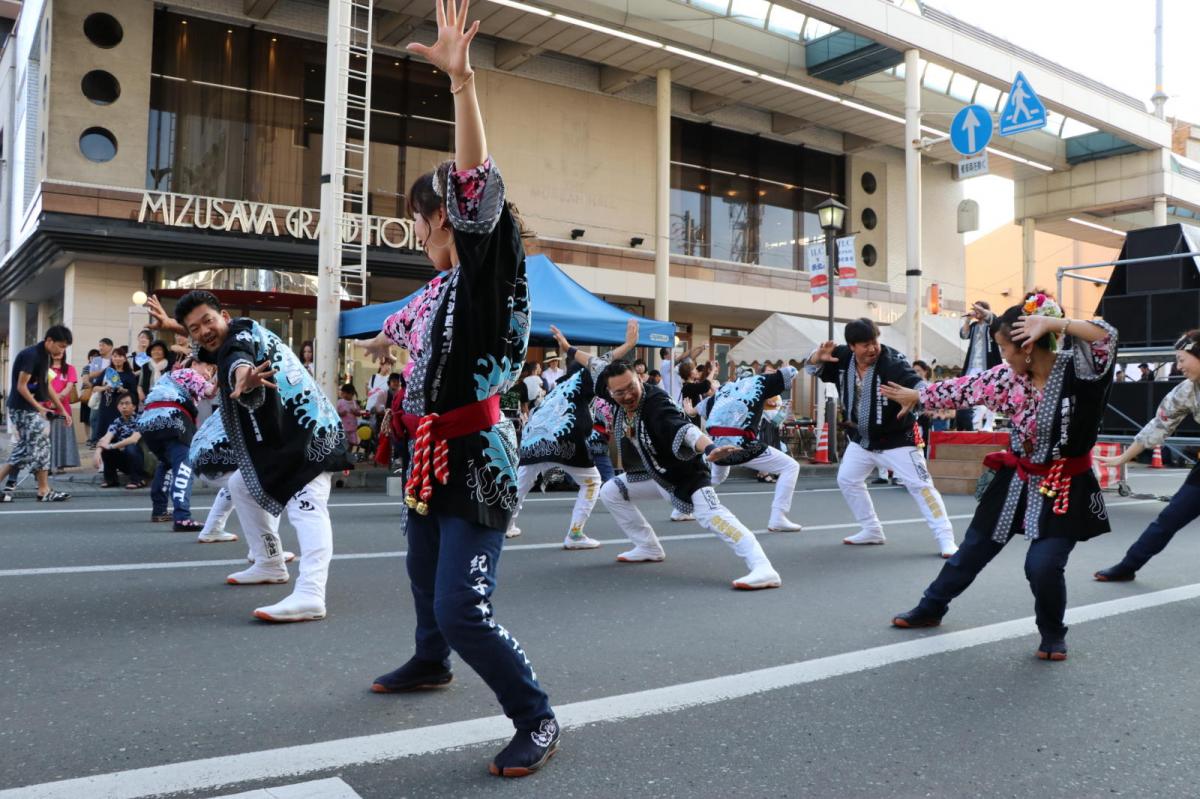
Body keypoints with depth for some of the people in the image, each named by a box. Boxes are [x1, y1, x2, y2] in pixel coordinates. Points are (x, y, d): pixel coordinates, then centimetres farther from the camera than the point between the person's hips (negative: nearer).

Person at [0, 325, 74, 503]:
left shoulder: (44, 356, 11)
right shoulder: (31, 355, -18)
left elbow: (46, 386, 17)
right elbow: (21, 386, -19)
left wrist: (62, 410, 15)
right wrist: (39, 407, -16)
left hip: (29, 408, 10)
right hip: (23, 408, -10)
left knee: (24, 449, 10)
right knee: (41, 445, -6)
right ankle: (44, 491, 0)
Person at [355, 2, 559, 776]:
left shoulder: (485, 273, -16)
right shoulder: (441, 287, 9)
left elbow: (480, 186, -29)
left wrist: (461, 80, -37)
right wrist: (385, 338, 49)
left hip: (475, 459, -10)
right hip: (435, 455, 10)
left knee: (463, 608, -12)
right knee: (426, 572, 27)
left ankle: (538, 719, 6)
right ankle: (431, 663, 53)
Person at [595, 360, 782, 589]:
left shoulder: (656, 404, -34)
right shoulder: (621, 401, -11)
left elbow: (684, 429, -54)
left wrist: (709, 448, -69)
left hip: (686, 473, -9)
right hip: (655, 473, 9)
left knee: (710, 514, -33)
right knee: (610, 492, 16)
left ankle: (763, 569, -46)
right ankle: (649, 548, 24)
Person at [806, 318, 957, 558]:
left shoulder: (892, 361, -28)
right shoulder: (842, 357, -12)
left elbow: (916, 385, -42)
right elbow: (813, 368, 2)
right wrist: (818, 357, -24)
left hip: (896, 438, -6)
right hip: (861, 439, 6)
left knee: (919, 485, -10)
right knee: (847, 480, 17)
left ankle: (945, 538, -3)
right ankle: (872, 530, 32)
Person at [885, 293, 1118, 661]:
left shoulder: (1075, 367, -19)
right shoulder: (1008, 377, -4)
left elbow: (1106, 337, -37)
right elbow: (965, 387, 8)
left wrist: (1051, 322, -38)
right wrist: (917, 395, 18)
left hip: (1063, 487, -5)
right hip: (1018, 479, 5)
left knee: (1043, 564, -16)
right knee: (974, 548, 14)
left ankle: (1053, 633, 15)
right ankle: (931, 608, 34)